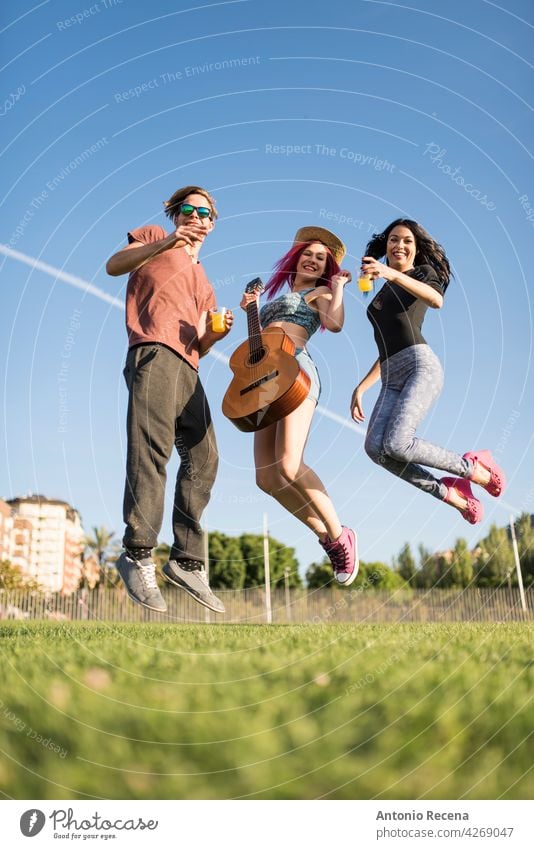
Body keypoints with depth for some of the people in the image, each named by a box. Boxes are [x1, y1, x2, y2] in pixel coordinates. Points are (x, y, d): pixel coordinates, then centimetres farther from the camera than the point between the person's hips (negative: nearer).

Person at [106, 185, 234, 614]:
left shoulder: (204, 284, 34)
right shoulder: (155, 237, 21)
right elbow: (114, 265, 1)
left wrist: (216, 334, 3)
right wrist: (165, 244, -13)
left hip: (187, 369, 7)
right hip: (153, 352, -7)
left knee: (203, 459, -3)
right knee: (151, 449, -22)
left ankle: (186, 561, 0)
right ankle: (138, 554, -24)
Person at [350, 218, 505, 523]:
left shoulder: (424, 272, 12)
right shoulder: (381, 296, 30)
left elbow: (436, 300, -15)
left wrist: (392, 274, -31)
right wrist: (361, 388, 18)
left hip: (421, 364, -6)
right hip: (391, 380, 6)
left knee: (396, 443, -28)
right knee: (376, 447, -22)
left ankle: (474, 467, -4)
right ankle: (448, 492, -9)